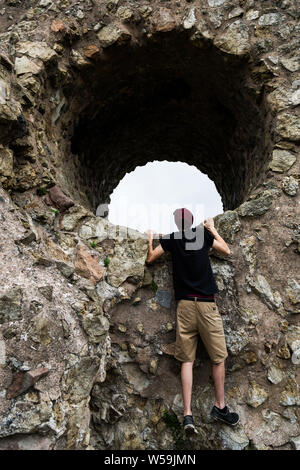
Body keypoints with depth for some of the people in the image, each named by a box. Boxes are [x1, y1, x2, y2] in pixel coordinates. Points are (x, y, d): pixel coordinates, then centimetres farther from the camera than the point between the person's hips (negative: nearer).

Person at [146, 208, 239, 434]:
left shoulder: (170, 239, 5)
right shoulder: (204, 234, 4)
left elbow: (150, 259, 13)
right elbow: (227, 250, 17)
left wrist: (150, 239, 28)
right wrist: (212, 229, 25)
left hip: (185, 305, 1)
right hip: (207, 304, -1)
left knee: (187, 360, 8)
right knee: (219, 358, 12)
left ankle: (188, 414, 6)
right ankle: (220, 407, 25)